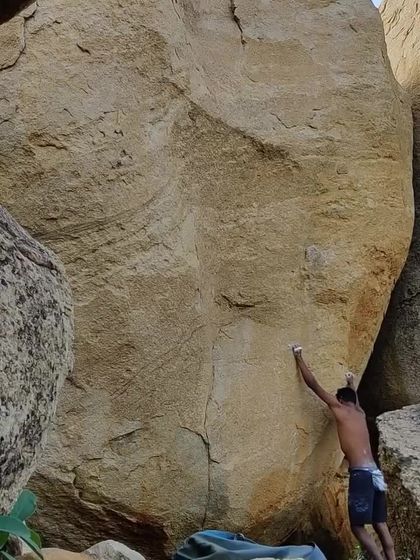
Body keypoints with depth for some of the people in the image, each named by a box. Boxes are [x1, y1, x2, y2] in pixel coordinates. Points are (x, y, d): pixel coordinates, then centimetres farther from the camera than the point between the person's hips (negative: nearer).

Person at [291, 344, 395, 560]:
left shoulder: (339, 409, 2)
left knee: (358, 526, -3)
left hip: (361, 474, -8)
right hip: (375, 473, 8)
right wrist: (351, 384, 64)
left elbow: (314, 384, 1)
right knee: (380, 525, 10)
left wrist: (299, 358, 7)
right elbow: (355, 400, 46)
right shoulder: (360, 414, 20)